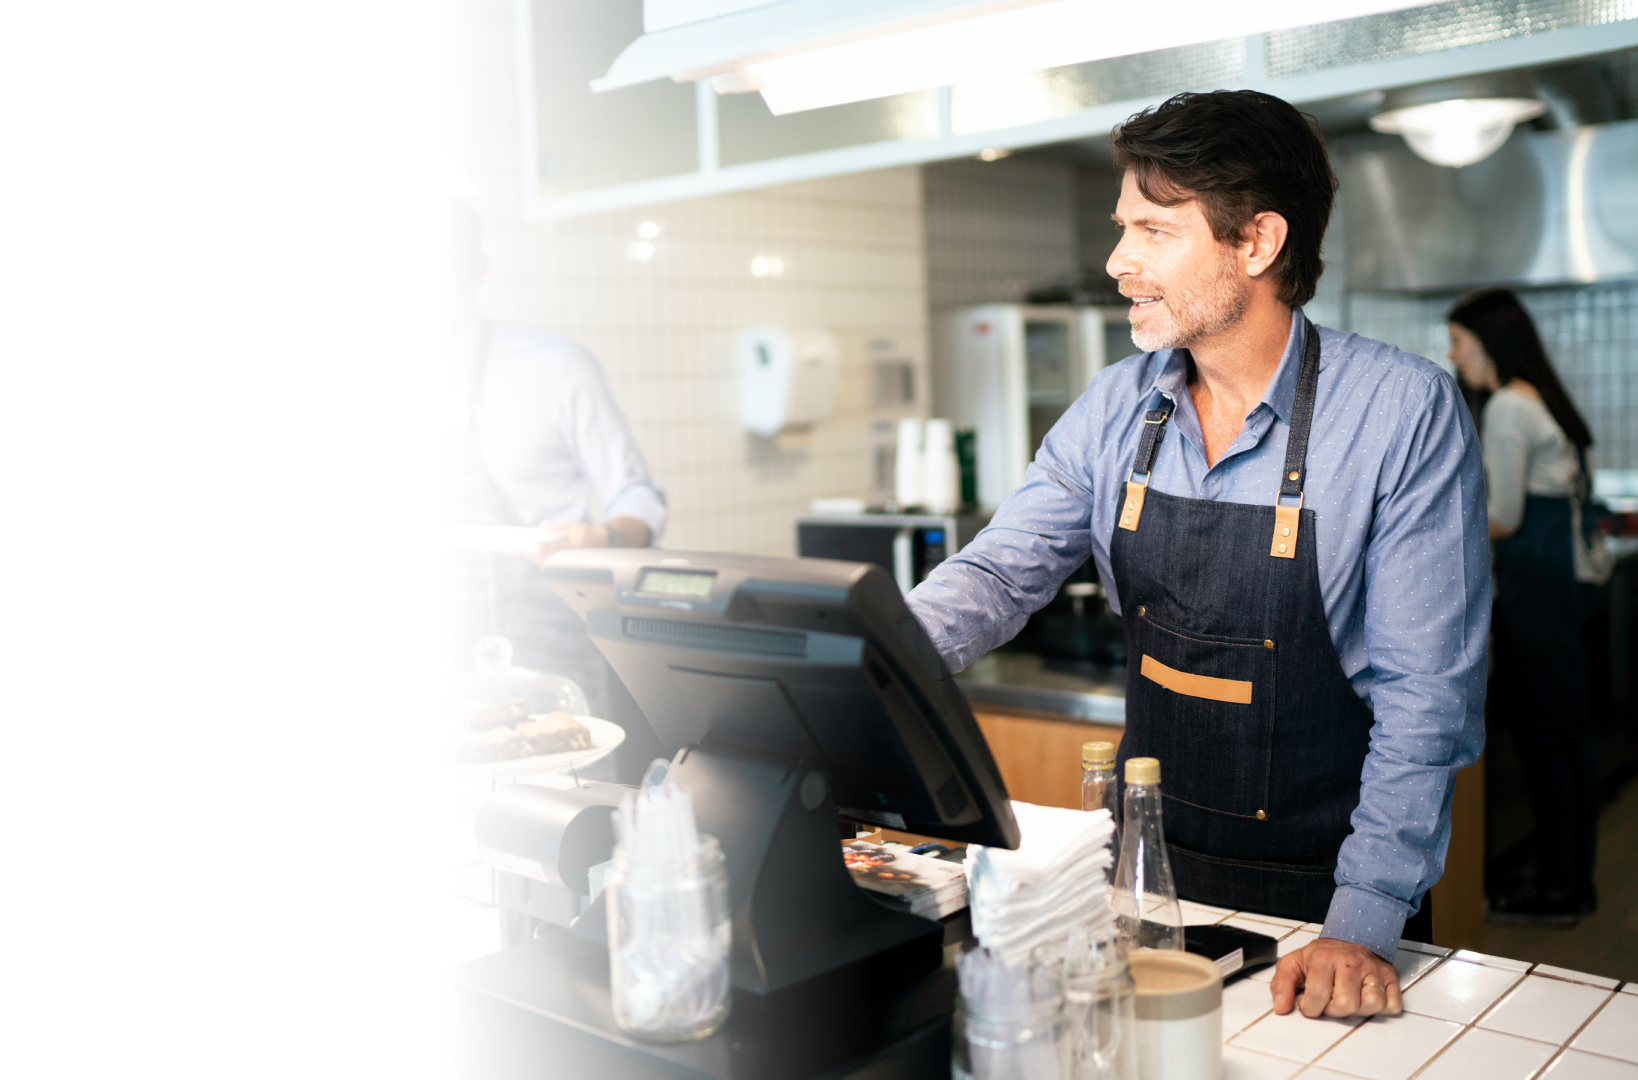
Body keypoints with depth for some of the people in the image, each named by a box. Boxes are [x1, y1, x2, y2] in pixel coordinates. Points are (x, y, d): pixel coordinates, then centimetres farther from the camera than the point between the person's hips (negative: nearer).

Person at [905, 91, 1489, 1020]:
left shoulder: (1407, 413, -17)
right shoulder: (1117, 410, -2)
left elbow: (1426, 691, -18)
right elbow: (999, 575, -3)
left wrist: (1365, 925, -23)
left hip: (1315, 888, -4)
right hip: (1145, 864, 4)